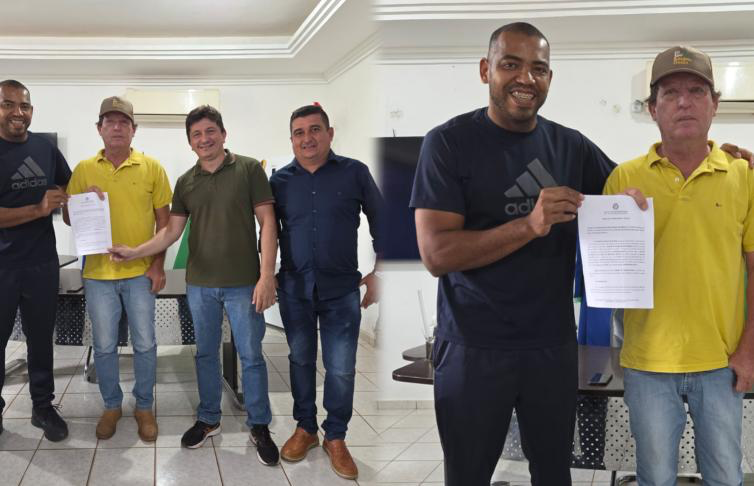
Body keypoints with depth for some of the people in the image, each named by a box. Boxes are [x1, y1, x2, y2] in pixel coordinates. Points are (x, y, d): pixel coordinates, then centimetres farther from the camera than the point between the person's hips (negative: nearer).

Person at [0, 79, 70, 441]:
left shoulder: (46, 149, 5)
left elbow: (68, 188, 20)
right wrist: (39, 209, -22)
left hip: (42, 263, 4)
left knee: (41, 337, 13)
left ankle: (43, 406, 26)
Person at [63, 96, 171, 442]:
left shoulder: (151, 167, -1)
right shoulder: (84, 169, 3)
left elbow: (163, 218, 2)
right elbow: (68, 217, 7)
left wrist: (158, 264, -4)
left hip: (140, 272, -1)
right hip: (98, 272, 1)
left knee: (144, 343, 6)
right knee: (104, 345, 9)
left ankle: (144, 407, 22)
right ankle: (111, 405, 27)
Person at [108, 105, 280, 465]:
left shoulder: (249, 169, -5)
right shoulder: (185, 182, 7)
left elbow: (267, 222, -7)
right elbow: (171, 231, 8)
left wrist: (267, 275, -14)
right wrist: (134, 252, -9)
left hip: (244, 283, -4)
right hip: (199, 284, 4)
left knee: (251, 356, 3)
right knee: (205, 353, 15)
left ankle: (260, 427, 17)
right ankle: (208, 419, 31)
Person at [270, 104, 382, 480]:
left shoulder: (355, 172, -3)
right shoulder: (279, 180, 3)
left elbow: (380, 223, 3)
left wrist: (378, 271, -1)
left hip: (342, 289, -2)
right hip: (294, 288, 2)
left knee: (341, 368, 3)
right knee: (300, 360, 13)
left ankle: (336, 438, 19)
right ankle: (304, 428, 30)